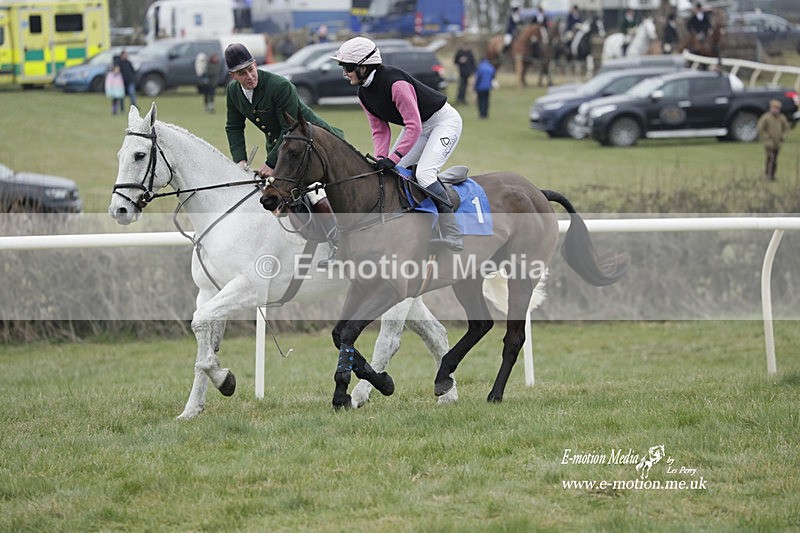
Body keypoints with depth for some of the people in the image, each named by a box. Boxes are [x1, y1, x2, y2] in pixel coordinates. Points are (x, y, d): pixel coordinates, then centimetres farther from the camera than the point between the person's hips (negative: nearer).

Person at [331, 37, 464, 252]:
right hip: (417, 125, 10)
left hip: (444, 121, -10)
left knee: (424, 173, -24)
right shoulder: (364, 95, -3)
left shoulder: (395, 83, -31)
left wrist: (392, 158, -34)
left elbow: (414, 127, -33)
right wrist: (381, 159, -17)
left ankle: (452, 235, -24)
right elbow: (380, 130, 1)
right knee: (390, 173, 2)